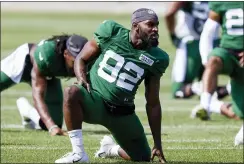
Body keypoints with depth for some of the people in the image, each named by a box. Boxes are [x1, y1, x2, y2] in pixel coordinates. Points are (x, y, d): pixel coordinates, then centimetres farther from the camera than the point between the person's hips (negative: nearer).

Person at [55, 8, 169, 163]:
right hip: (94, 99, -3)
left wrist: (158, 144, 2)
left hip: (122, 112, 3)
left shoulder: (155, 58, -2)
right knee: (72, 92, -36)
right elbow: (82, 59, 4)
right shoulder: (112, 33, -7)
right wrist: (82, 80, -20)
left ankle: (112, 149, 40)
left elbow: (153, 104, 3)